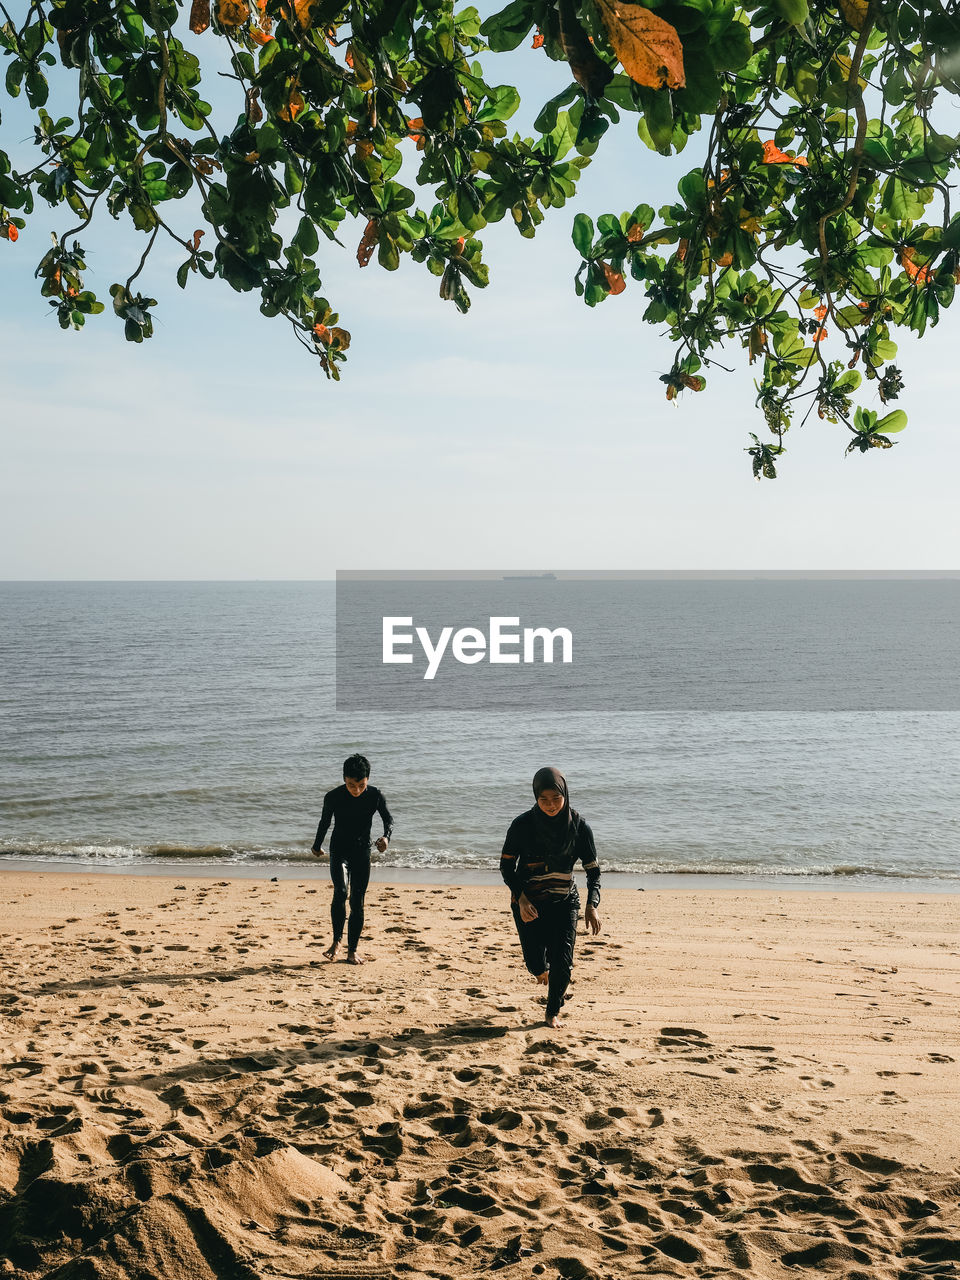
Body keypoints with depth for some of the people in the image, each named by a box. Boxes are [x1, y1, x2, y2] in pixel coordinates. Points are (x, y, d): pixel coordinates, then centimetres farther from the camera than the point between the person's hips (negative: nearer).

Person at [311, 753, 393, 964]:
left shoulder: (375, 795, -12)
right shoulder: (333, 797, -15)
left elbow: (388, 819, 0)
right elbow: (325, 822, 3)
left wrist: (386, 836, -21)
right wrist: (317, 846, 16)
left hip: (362, 852, 2)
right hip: (339, 850, -2)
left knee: (357, 902, 1)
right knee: (341, 892, -24)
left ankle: (352, 950, 12)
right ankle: (337, 940, -7)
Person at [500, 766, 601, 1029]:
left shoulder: (579, 826, -11)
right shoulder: (523, 825, -14)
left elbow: (593, 870, -4)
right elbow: (506, 865, -6)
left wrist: (592, 906, -17)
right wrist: (521, 899, -19)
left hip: (564, 901, 1)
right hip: (528, 903, 0)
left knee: (562, 962, -7)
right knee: (536, 965, 1)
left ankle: (553, 1011, 20)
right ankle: (543, 969, 40)